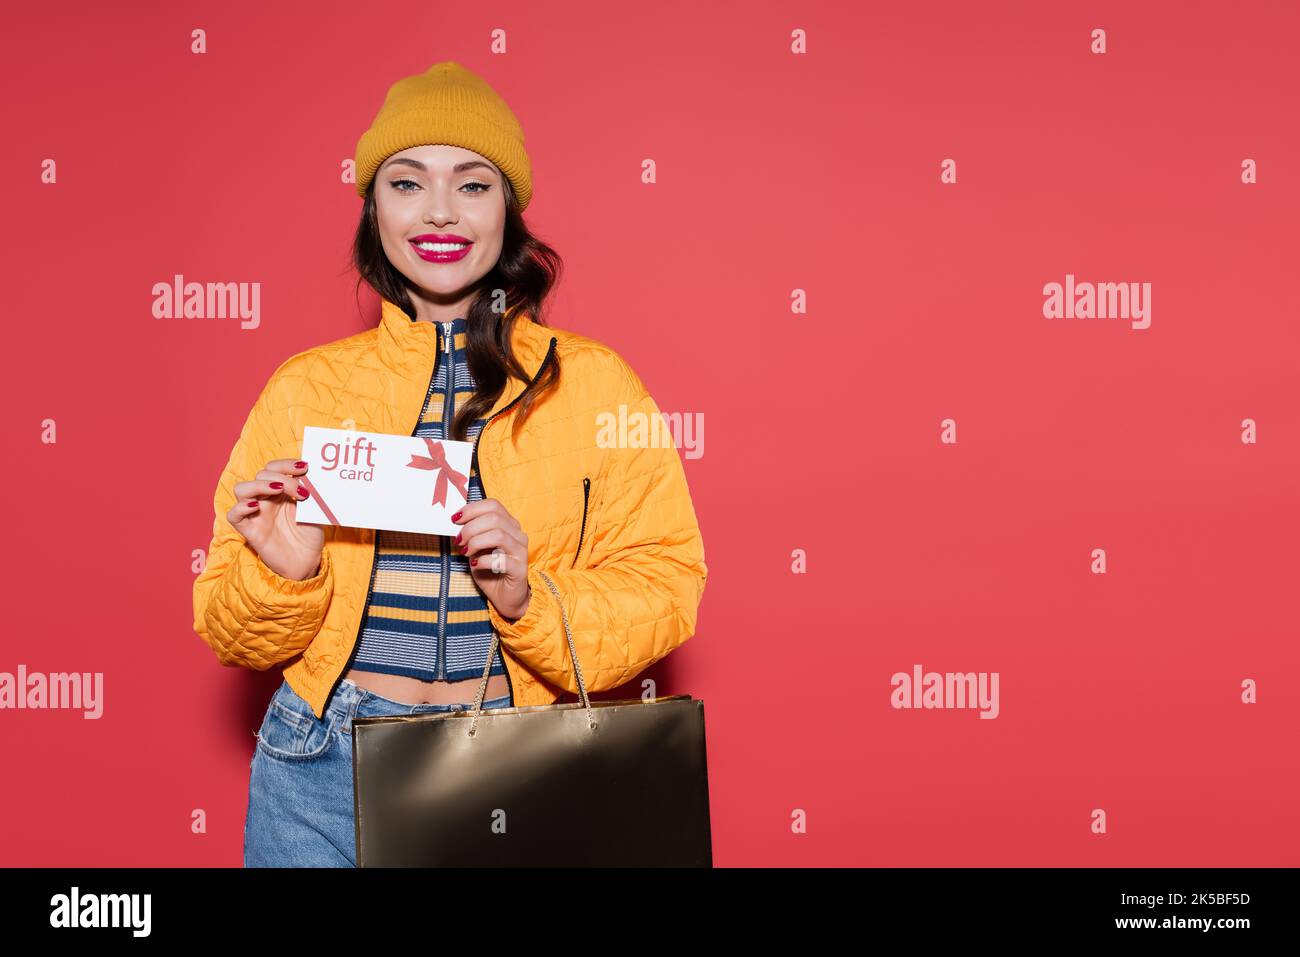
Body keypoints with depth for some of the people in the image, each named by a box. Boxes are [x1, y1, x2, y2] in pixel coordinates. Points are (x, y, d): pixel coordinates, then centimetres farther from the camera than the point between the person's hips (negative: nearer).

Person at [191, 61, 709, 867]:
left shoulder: (591, 380, -1)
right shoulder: (305, 387, 2)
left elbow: (663, 590, -5)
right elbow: (234, 635, 5)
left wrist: (529, 602, -21)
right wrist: (283, 575, -16)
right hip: (326, 770, 1)